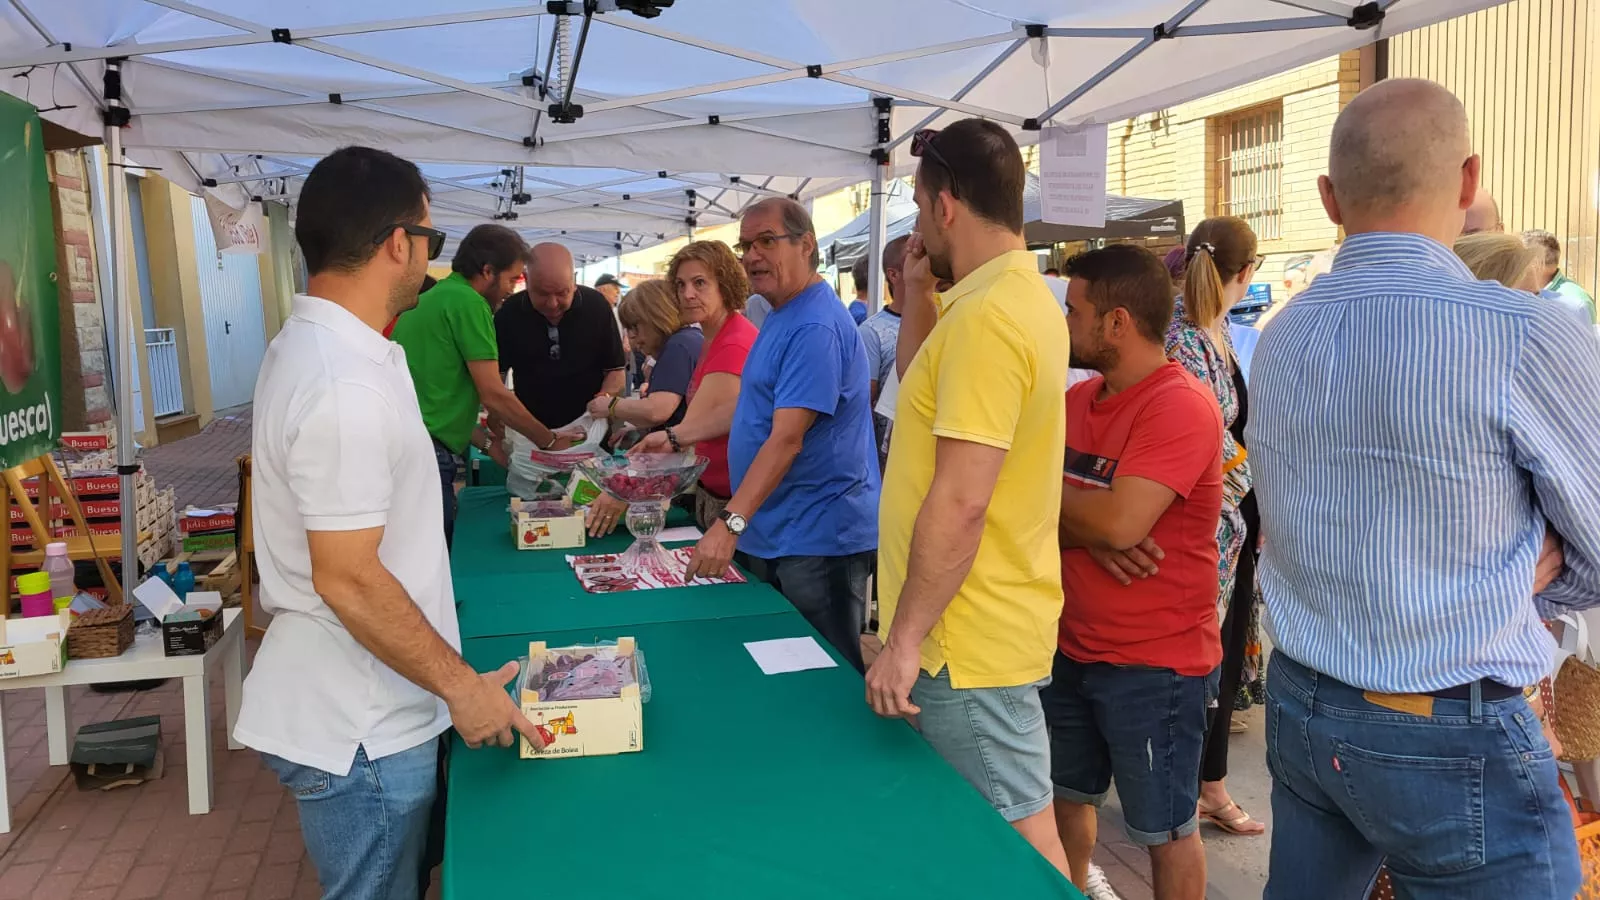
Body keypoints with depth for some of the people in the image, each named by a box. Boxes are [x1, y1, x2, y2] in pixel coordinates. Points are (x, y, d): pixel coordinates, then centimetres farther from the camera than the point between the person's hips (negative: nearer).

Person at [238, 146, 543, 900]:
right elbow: (349, 579, -27)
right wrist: (461, 685, -18)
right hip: (361, 728, -9)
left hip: (352, 706, 10)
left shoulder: (310, 345, 7)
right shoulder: (345, 387, -27)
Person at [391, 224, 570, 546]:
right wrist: (550, 441, 0)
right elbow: (494, 395, -11)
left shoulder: (429, 300, 18)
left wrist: (486, 441, 17)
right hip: (428, 458, -9)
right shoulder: (467, 302, -10)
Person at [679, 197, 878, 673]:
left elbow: (787, 438, -28)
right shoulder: (779, 315, 13)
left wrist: (730, 523, -31)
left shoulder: (815, 327, -20)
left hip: (816, 541, -10)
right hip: (768, 534, 10)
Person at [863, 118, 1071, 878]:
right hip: (983, 624, 10)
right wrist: (918, 291, 11)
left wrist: (903, 638, -19)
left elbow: (960, 504, -25)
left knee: (1013, 836, 3)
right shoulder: (1018, 295, 10)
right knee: (985, 825, 22)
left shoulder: (987, 316, -22)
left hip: (968, 638, -10)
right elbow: (926, 389, 24)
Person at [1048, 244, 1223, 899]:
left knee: (1164, 830, 10)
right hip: (1070, 647, 7)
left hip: (1155, 663, -7)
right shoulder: (1078, 398, 5)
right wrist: (1087, 534, -18)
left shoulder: (1181, 405, -20)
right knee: (1067, 796, 21)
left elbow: (1120, 523, -29)